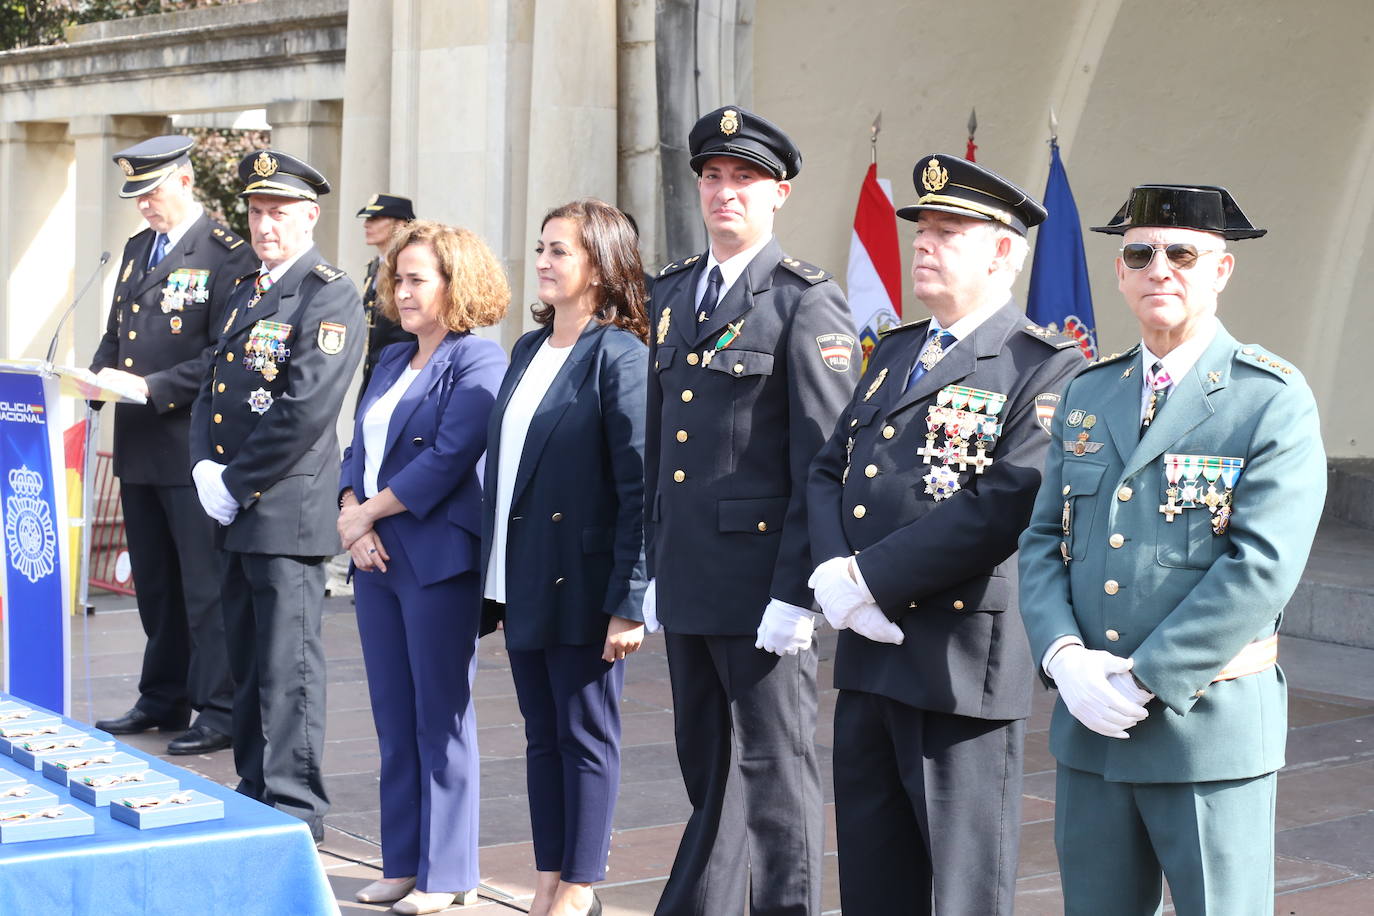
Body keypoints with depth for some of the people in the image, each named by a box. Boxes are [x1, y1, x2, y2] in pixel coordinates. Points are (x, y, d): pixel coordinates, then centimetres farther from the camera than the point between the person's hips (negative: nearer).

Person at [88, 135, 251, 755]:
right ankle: (163, 699, 26)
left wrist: (154, 387, -20)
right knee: (154, 583, 16)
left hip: (193, 444, -8)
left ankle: (220, 711, 4)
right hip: (139, 446, 8)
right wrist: (101, 374, 1)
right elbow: (115, 332, 22)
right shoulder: (137, 249, 16)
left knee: (205, 584, -3)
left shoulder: (227, 256, -10)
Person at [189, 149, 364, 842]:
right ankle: (254, 791, 23)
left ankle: (295, 808, 1)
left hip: (288, 510, -8)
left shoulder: (330, 298, -9)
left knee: (287, 666, -5)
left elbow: (305, 412, -18)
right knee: (247, 661, 14)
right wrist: (204, 467, 0)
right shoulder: (245, 291, 18)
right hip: (235, 509, 8)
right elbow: (212, 389, 18)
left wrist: (236, 482, -14)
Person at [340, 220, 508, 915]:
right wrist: (354, 521, -3)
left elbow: (449, 456, -17)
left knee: (439, 720, -2)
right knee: (393, 719, 10)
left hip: (439, 560, -8)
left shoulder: (478, 361, -8)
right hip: (376, 559, 8)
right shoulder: (392, 361, 17)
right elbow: (358, 448, 15)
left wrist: (367, 514, -11)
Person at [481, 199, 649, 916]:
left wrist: (629, 604, -19)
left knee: (585, 737, 4)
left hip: (581, 587, -7)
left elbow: (641, 490, -15)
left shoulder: (619, 356, -11)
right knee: (541, 737, 13)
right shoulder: (528, 351, 12)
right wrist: (496, 583, 12)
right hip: (522, 582, 7)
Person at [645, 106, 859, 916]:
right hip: (687, 579, 7)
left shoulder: (809, 302, -8)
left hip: (762, 582, -7)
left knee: (775, 772, 2)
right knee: (707, 769, 16)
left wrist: (796, 591, -17)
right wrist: (656, 564, 15)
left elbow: (825, 460, -13)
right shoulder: (673, 291, 14)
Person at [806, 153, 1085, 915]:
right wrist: (834, 572, -6)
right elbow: (828, 471, 14)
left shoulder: (1045, 368, -9)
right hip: (866, 656, 7)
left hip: (962, 659, -7)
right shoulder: (894, 351, 16)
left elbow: (1003, 507, -20)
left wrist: (871, 578, -18)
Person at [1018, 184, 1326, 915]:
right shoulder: (1086, 395, 12)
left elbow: (1260, 568, -16)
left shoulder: (1274, 401, -7)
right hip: (1088, 724, 5)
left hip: (1209, 727, -5)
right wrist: (1066, 658, -8)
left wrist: (1145, 681, -17)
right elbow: (1042, 541, 9)